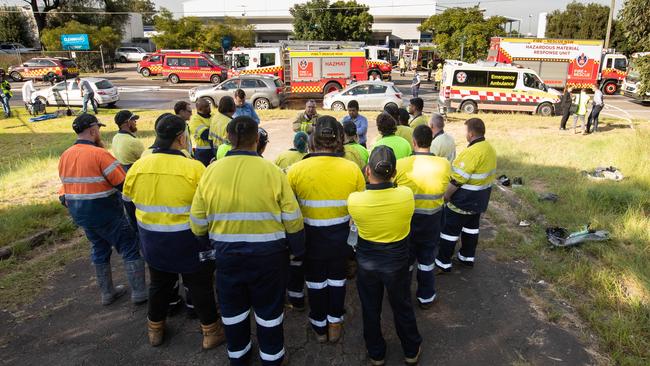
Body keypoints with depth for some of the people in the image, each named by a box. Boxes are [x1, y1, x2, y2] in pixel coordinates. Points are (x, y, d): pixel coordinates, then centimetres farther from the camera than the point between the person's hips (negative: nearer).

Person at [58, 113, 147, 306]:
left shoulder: (65, 156, 5)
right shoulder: (99, 153, -20)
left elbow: (67, 183, 12)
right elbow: (124, 184, -19)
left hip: (78, 212, 8)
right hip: (105, 212, -8)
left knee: (99, 250, 21)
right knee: (130, 248, 3)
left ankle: (107, 292, 30)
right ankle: (139, 292, 6)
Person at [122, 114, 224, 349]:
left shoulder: (137, 167, -9)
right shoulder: (194, 168, -24)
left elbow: (128, 200, 6)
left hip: (152, 242, 5)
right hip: (188, 242, -4)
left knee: (159, 285, 25)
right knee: (200, 286, 14)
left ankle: (155, 329, 43)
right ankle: (211, 331, 29)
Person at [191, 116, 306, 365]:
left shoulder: (211, 171, -10)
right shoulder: (271, 171, -16)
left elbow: (198, 223, -4)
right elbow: (293, 220, -12)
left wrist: (210, 244, 16)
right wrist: (297, 252, 4)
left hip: (227, 254, 2)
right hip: (269, 255, -2)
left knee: (232, 309, 24)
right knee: (269, 310, 19)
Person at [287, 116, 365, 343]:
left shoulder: (296, 170, -18)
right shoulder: (352, 169, -15)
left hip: (311, 237, 0)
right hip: (341, 235, 1)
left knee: (316, 281, 20)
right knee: (337, 279, 22)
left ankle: (319, 326, 38)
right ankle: (335, 323, 37)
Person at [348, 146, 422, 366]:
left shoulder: (354, 200, -26)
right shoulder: (406, 195, -25)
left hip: (367, 261, 0)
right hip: (397, 260, 1)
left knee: (370, 309, 22)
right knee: (402, 307, 23)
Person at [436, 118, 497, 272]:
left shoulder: (472, 152, -27)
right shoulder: (490, 149, 3)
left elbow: (457, 180, -26)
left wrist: (446, 196, -13)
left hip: (463, 200, -9)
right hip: (480, 199, 9)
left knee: (450, 229, 3)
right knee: (471, 226, 21)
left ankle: (443, 262, 12)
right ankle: (468, 257, 35)